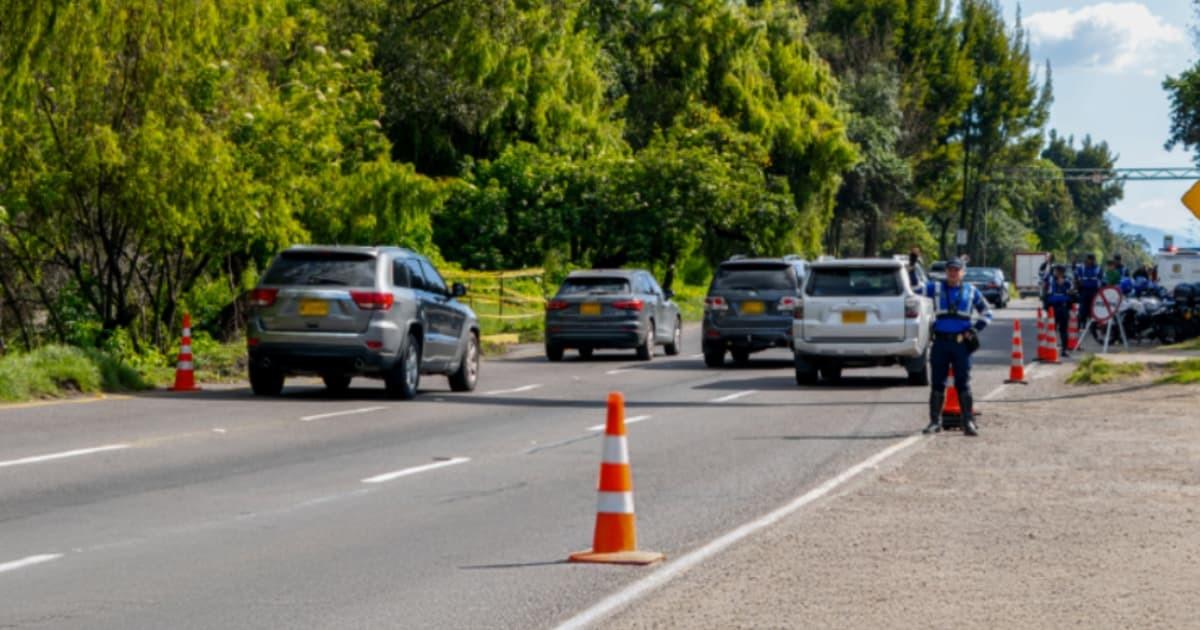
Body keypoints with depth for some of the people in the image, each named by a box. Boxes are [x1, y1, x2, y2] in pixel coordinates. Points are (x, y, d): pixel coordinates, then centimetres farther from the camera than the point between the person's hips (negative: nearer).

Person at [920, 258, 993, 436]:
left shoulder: (971, 291, 10)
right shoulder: (936, 288, 9)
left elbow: (987, 314, 17)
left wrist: (974, 330, 2)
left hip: (961, 343, -1)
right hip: (940, 342, 1)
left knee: (963, 384, -3)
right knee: (937, 383, 3)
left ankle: (969, 422, -1)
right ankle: (935, 421, 10)